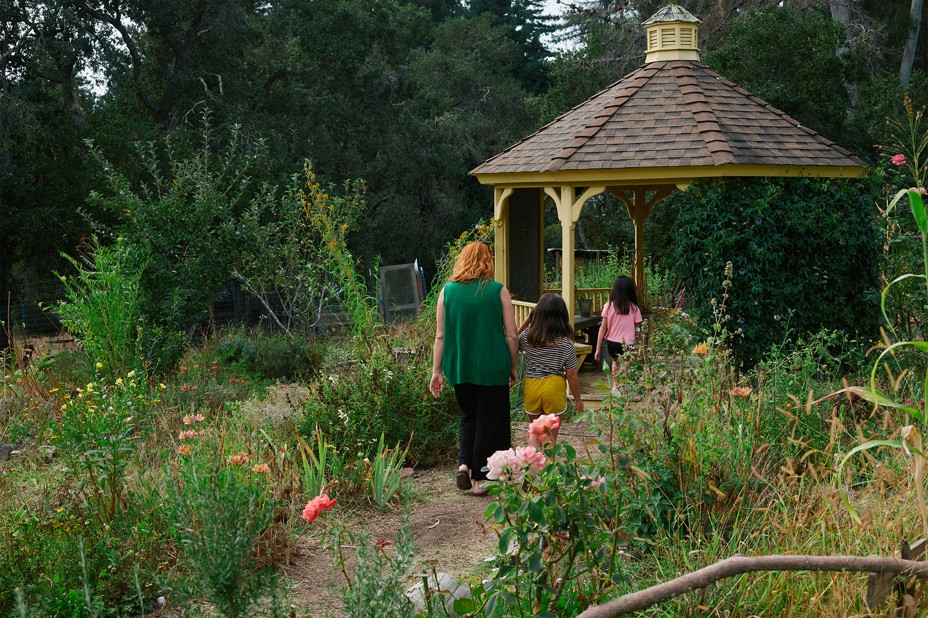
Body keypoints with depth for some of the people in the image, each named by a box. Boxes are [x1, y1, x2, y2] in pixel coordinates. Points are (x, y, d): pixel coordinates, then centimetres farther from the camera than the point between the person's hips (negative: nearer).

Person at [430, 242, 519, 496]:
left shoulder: (447, 291, -1)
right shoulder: (499, 291, -6)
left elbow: (440, 336, 0)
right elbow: (512, 335, -5)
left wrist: (437, 372, 7)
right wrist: (514, 367, 8)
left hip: (459, 369, 2)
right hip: (492, 369, -2)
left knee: (468, 417, 21)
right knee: (489, 421, 9)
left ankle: (464, 463, 3)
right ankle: (480, 479, 10)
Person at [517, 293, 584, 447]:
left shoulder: (527, 336, -5)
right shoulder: (565, 343, -9)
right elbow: (571, 374, -5)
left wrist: (526, 321, 12)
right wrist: (578, 400, 6)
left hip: (531, 385, 2)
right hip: (554, 388, -2)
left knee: (534, 431, 18)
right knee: (550, 436, 9)